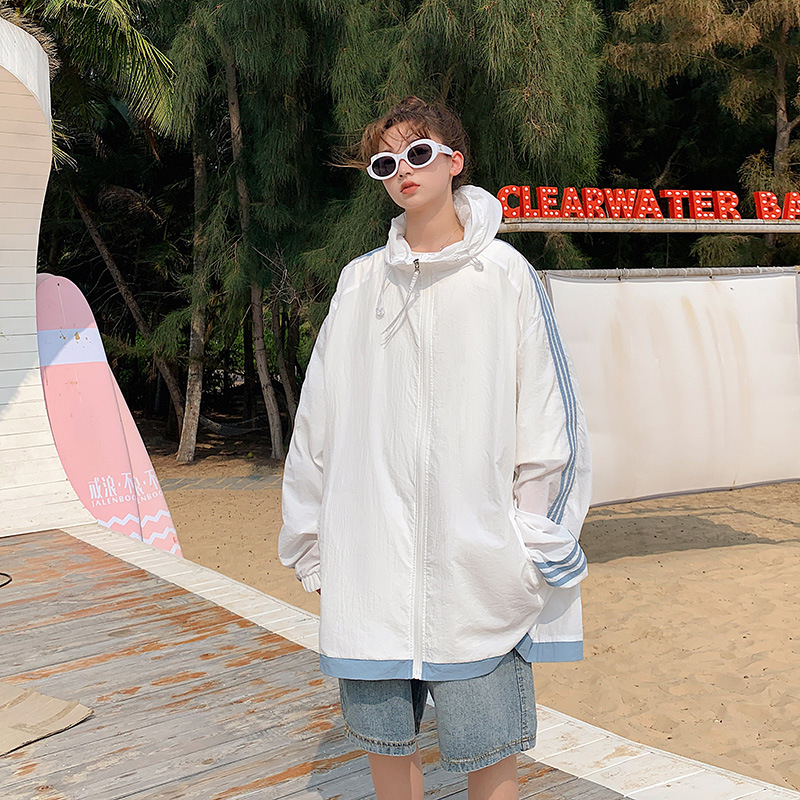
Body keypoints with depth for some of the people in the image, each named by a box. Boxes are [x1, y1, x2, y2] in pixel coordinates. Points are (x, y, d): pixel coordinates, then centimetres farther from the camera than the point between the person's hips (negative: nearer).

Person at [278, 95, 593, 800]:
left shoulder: (504, 274, 0)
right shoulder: (360, 281, 8)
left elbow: (550, 418, -1)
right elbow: (318, 420, 11)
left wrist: (532, 551, -3)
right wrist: (314, 547, 11)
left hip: (478, 574, -3)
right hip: (369, 567, 3)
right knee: (386, 742, 13)